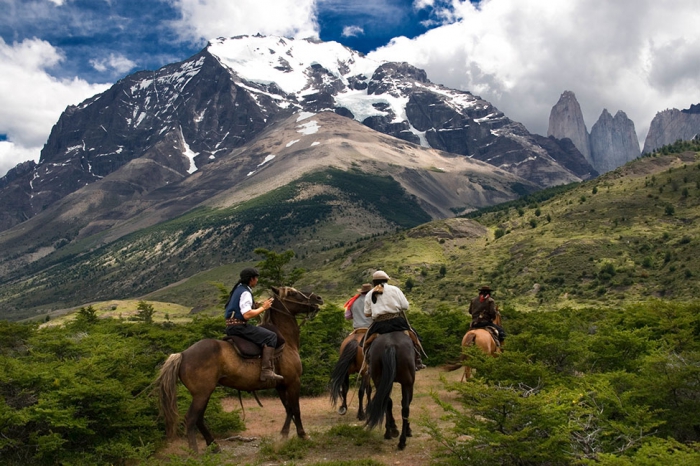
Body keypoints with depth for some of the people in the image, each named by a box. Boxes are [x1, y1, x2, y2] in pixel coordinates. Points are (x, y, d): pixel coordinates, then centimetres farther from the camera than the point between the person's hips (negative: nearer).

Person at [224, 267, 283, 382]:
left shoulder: (239, 289, 17)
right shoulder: (245, 292, -14)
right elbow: (247, 314, -25)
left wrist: (260, 305, 13)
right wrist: (263, 308, -13)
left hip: (231, 327, 10)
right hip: (238, 326, -10)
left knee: (263, 332, 28)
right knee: (271, 336, -15)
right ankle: (266, 370, -24)